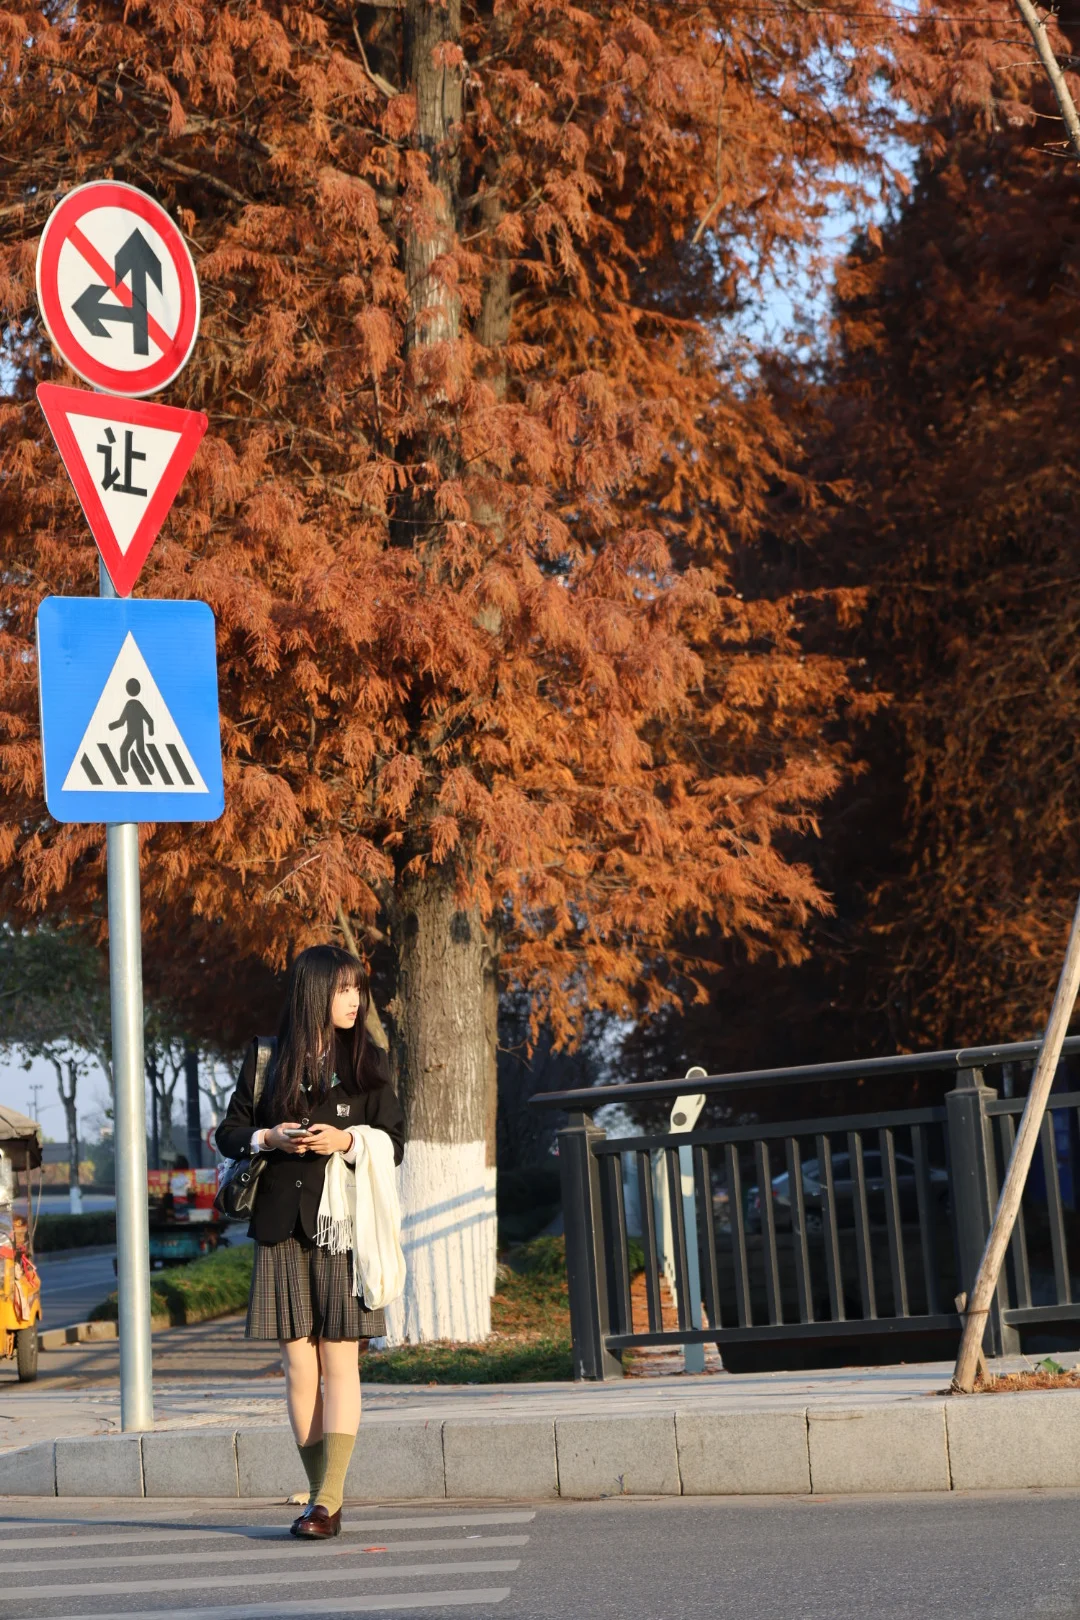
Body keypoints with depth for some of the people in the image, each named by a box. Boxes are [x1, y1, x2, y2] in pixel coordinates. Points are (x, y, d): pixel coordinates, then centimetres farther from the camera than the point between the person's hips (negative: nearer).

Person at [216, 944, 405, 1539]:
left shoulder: (368, 1062, 5)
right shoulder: (265, 1059, 7)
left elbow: (394, 1144, 4)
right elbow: (229, 1132, 11)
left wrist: (345, 1141, -14)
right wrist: (268, 1138, -9)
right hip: (282, 1227, 1)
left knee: (339, 1362, -5)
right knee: (298, 1365, 2)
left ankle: (329, 1500, -6)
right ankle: (319, 1494, 10)